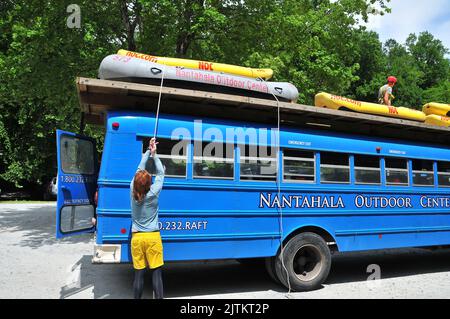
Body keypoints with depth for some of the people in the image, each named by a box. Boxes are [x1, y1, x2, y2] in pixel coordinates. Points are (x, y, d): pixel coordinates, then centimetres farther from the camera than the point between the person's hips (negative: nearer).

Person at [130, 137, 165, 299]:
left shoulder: (133, 192, -6)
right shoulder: (153, 194, -13)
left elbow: (139, 169, 4)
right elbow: (160, 173, -1)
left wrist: (148, 151, 10)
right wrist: (154, 154, 7)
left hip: (137, 237, 3)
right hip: (152, 237, -3)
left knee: (139, 273, 7)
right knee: (156, 272, 4)